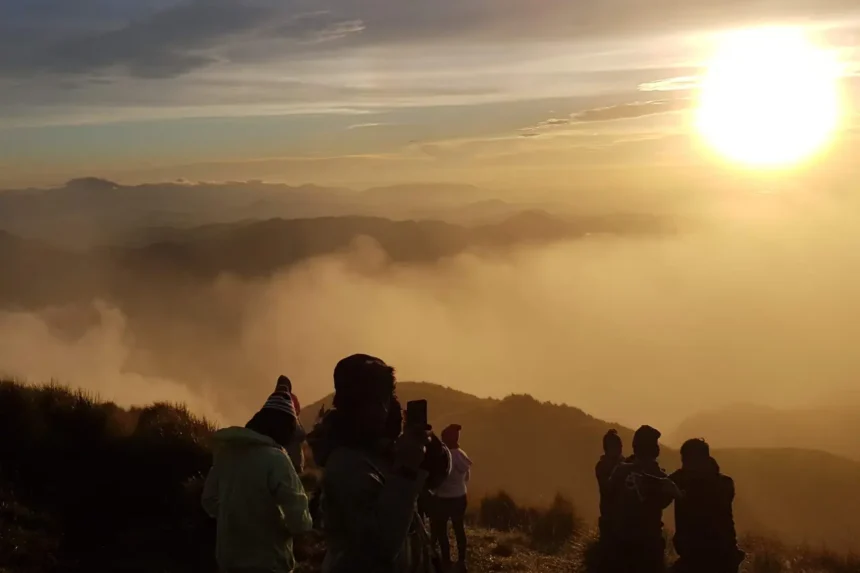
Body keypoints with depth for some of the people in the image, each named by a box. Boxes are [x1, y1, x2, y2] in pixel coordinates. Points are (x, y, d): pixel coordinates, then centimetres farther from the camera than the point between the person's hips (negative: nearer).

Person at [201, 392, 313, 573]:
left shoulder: (226, 451, 1)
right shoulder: (275, 458, -20)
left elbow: (210, 500, 12)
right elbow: (298, 520, -22)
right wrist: (305, 522, -1)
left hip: (227, 557, 7)